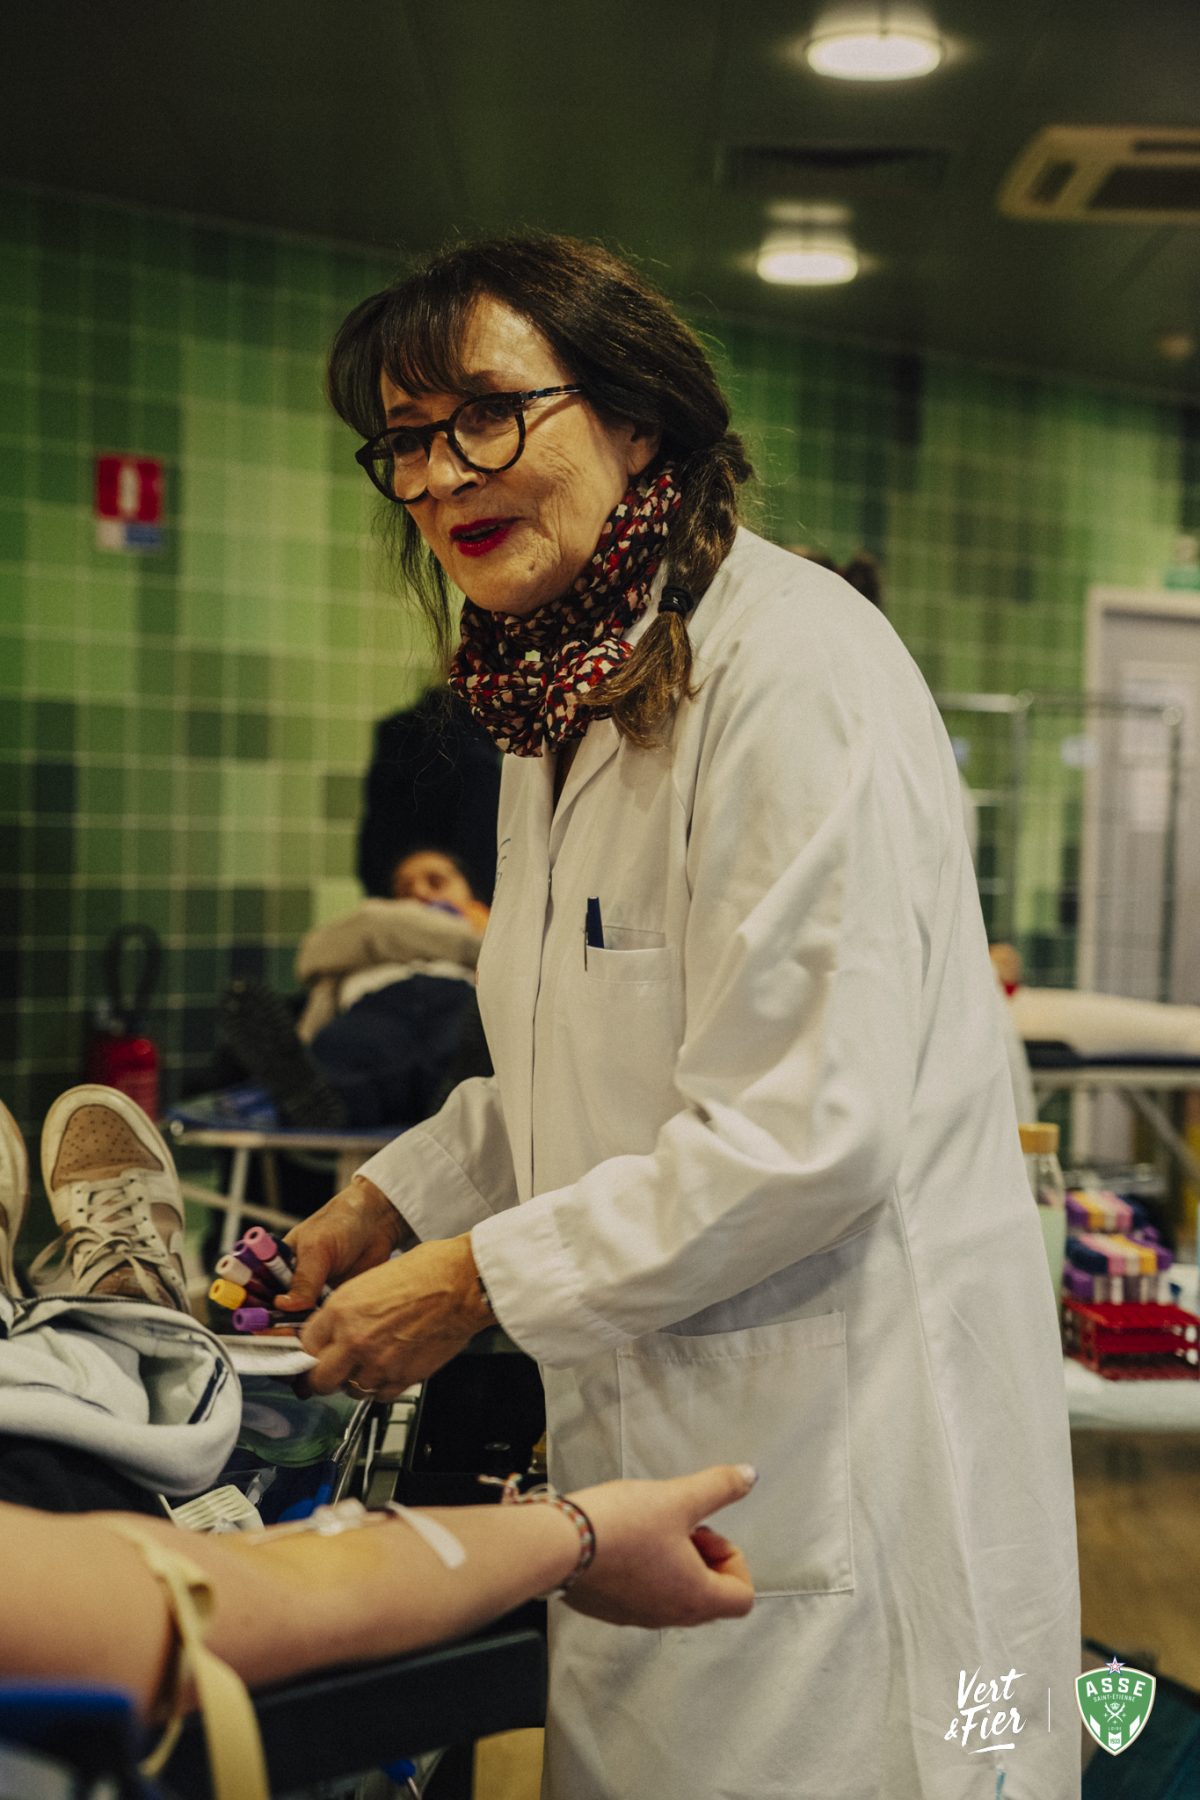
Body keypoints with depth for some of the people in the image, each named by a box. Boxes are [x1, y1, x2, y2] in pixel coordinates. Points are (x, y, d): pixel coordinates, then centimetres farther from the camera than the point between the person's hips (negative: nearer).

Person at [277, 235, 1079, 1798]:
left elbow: (810, 1126, -24)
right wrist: (400, 1196, 12)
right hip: (659, 1434, 9)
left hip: (842, 1429, -9)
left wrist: (480, 1280, -16)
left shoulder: (792, 663, -19)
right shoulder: (563, 698, 12)